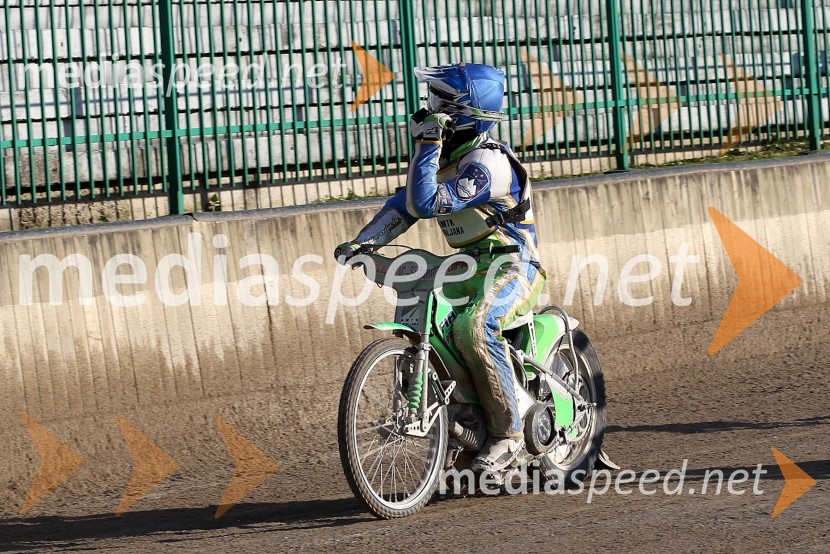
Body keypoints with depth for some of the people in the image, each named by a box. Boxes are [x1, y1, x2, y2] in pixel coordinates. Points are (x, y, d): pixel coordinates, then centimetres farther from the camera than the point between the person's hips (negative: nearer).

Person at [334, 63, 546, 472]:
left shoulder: (487, 161, -19)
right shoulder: (443, 157, 12)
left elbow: (426, 204, -27)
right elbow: (404, 205, 13)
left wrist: (427, 147, -25)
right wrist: (360, 242, 1)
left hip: (511, 266, -10)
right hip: (468, 266, 10)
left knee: (474, 327, -34)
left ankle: (507, 433, -26)